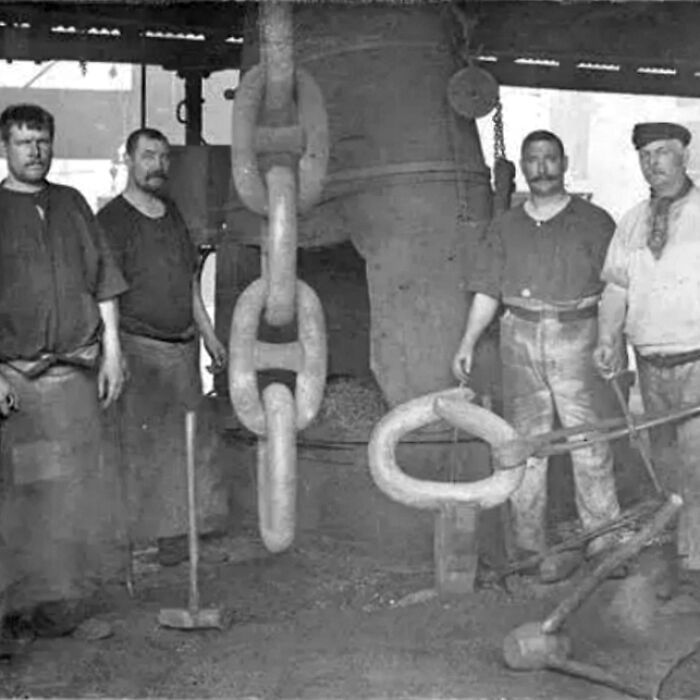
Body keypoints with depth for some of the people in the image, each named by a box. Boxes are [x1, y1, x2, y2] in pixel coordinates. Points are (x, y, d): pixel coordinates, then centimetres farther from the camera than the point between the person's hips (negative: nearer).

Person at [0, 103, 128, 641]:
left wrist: (112, 349, 9)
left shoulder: (72, 204, 14)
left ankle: (75, 598, 14)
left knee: (81, 486, 3)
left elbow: (104, 282, 16)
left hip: (77, 369, 3)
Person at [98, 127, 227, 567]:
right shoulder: (112, 220, -8)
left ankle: (179, 529, 18)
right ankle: (164, 534, 3)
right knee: (147, 444, -4)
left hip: (183, 345, 7)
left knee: (184, 443, 9)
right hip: (140, 348, -7)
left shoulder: (173, 215, 14)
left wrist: (209, 334, 22)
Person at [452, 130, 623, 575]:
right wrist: (468, 343, 1)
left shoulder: (593, 221, 5)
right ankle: (528, 547, 13)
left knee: (589, 442, -5)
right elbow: (487, 292, 11)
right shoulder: (505, 228, 13)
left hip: (576, 337, -3)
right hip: (520, 338, 3)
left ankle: (606, 544, 5)